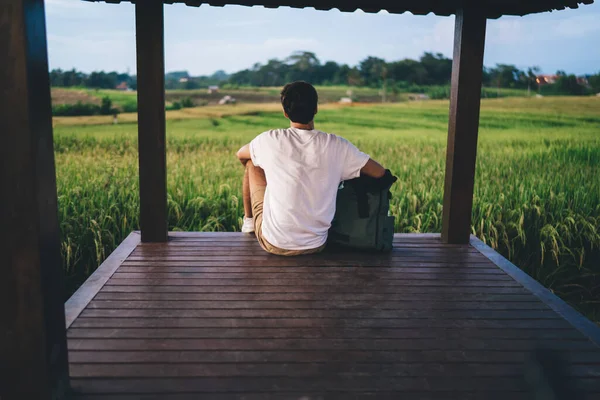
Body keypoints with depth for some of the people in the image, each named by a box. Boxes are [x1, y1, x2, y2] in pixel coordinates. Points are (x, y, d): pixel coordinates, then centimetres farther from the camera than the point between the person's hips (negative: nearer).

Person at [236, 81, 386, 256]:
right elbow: (380, 172, -1)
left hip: (274, 244, -1)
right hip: (315, 245, 2)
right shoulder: (336, 146, -11)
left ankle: (248, 221, 38)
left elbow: (241, 155, 10)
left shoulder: (270, 140, -12)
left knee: (252, 164, 17)